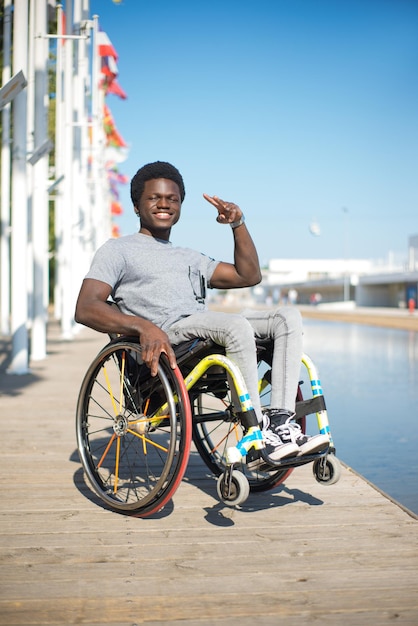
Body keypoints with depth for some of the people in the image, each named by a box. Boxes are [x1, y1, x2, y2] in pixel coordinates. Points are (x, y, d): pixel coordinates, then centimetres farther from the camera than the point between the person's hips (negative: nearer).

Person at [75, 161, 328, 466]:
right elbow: (85, 308, -3)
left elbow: (249, 276, 29)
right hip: (164, 341, -7)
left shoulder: (190, 257, 34)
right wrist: (143, 326, -22)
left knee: (288, 316, -12)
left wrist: (238, 224, 17)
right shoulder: (118, 250, 14)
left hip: (207, 338, 7)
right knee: (236, 324, -33)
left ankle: (281, 420, -26)